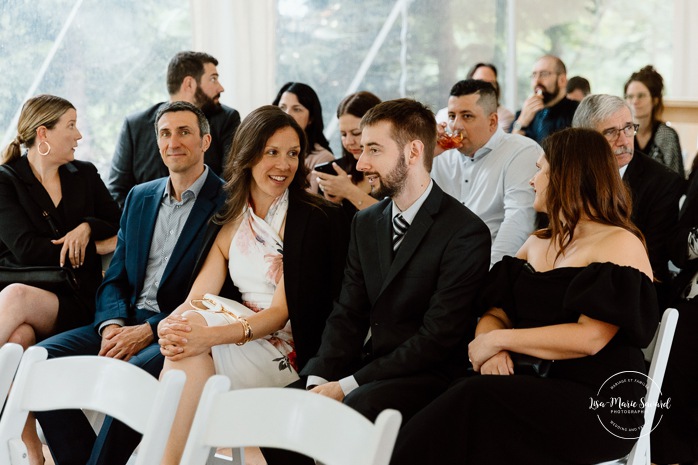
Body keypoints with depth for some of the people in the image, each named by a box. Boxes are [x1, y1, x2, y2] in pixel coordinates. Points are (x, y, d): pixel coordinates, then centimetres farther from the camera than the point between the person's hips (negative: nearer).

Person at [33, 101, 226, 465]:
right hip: (127, 322, 6)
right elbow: (115, 278, 16)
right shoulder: (139, 197, 18)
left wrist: (149, 331, -18)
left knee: (132, 372, -36)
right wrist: (111, 326, -7)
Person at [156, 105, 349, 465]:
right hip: (244, 336, 5)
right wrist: (173, 324, -22)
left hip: (287, 351, -4)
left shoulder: (315, 219, -6)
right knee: (183, 345, -29)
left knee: (193, 356, -29)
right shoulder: (230, 217, 13)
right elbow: (199, 294, 3)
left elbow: (284, 310, -13)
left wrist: (213, 335, -28)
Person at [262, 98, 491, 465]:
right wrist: (320, 379, -11)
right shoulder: (365, 223, 13)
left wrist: (347, 385, -18)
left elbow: (437, 337, -16)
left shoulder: (466, 233, -12)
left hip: (429, 376, -7)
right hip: (370, 366, 7)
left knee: (354, 409, -35)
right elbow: (348, 314, 9)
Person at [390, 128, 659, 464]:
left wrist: (498, 340, -12)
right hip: (532, 385, 6)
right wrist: (490, 347, -10)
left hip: (597, 404, -6)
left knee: (474, 399, -31)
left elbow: (589, 338, -16)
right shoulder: (537, 243, 21)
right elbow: (496, 313, 14)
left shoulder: (620, 244, -4)